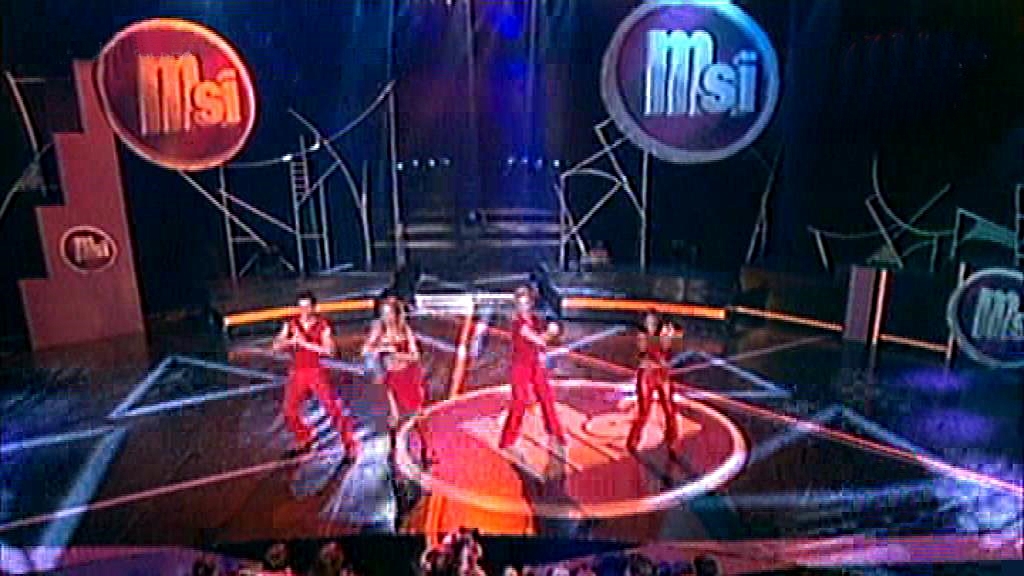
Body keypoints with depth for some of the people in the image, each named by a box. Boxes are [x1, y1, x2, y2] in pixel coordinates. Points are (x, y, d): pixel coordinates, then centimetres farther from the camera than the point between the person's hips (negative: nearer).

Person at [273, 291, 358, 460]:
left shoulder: (322, 325, -7)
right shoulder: (291, 324, 2)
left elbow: (328, 350, -16)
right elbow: (276, 346, -2)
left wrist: (305, 343, -22)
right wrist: (292, 341, -20)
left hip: (317, 372, -4)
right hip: (297, 372, 4)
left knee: (332, 407, -9)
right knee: (290, 411, 9)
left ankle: (350, 445, -1)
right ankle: (305, 439, 34)